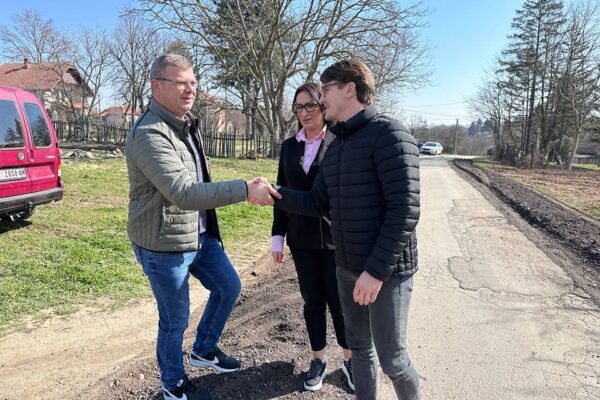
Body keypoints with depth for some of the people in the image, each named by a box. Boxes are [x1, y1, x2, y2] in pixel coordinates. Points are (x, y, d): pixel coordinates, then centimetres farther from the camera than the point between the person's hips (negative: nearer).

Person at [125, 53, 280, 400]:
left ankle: (204, 350, 41)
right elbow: (184, 193, -34)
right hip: (164, 244, -9)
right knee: (176, 319, 8)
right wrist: (245, 190, -36)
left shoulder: (186, 125, 8)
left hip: (200, 234, 9)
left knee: (229, 287, 18)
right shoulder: (149, 134, -23)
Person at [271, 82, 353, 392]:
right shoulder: (289, 146, 6)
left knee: (340, 301, 7)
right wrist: (277, 237, 7)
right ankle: (318, 359, 31)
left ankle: (348, 358, 30)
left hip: (336, 238, -3)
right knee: (312, 300, 13)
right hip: (302, 239, 3)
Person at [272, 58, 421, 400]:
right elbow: (318, 204, 9)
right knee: (359, 347, 20)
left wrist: (377, 270, -22)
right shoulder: (337, 146, 11)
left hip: (386, 270, -7)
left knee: (391, 357, 7)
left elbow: (405, 210, -21)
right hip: (348, 268, 8)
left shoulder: (390, 135, -16)